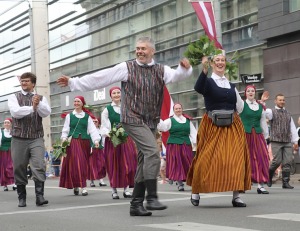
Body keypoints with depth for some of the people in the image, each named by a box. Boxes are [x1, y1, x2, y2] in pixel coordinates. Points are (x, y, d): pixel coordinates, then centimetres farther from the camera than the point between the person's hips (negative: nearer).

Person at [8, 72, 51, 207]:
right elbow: (15, 112, -11)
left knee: (39, 166, -14)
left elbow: (46, 113, -7)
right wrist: (32, 107, -18)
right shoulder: (14, 97, 6)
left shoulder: (41, 98, 9)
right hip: (18, 139, 0)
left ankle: (39, 196, -14)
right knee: (19, 169, 5)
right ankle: (21, 198, 15)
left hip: (36, 138, 0)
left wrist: (38, 104, -25)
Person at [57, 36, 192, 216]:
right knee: (153, 152, -21)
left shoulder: (161, 70, 8)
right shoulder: (127, 68, -1)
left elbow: (175, 75, -12)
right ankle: (152, 198, -18)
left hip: (151, 122, 5)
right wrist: (73, 82, -4)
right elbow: (99, 78, -1)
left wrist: (185, 69, -35)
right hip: (133, 118, -5)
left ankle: (136, 204, 13)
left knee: (144, 161, 6)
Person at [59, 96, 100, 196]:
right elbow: (65, 130, 10)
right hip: (73, 142, -1)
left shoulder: (87, 116, 9)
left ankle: (77, 186, 11)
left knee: (84, 164, 2)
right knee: (75, 164, -12)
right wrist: (64, 138, -8)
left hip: (84, 142, 2)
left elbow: (92, 129, 2)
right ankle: (83, 186, -12)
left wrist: (96, 140, -12)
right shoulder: (69, 116, 9)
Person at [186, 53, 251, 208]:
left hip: (233, 127, 4)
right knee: (207, 160, -1)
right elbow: (198, 88, -25)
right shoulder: (208, 82, 0)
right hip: (212, 127, -4)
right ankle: (195, 192, 16)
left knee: (236, 160, -4)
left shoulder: (231, 86, 15)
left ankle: (236, 196, -1)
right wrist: (204, 70, -37)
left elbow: (239, 107, 18)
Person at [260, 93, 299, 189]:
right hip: (276, 141, -4)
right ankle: (269, 176, 16)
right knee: (277, 161, -9)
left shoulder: (288, 114, 18)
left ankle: (285, 182, 3)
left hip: (287, 142, 4)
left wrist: (295, 141, 14)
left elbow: (293, 128, 18)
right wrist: (262, 101, -28)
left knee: (287, 162, -2)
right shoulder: (271, 112, 4)